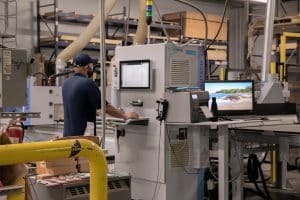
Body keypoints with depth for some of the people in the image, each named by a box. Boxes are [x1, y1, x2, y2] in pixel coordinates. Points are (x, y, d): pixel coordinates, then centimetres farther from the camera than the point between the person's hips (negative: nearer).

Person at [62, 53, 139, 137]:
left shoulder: (66, 83, 9)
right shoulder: (88, 83, -15)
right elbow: (106, 107, -12)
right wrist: (125, 115, 1)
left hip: (68, 133, 8)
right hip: (82, 135, -8)